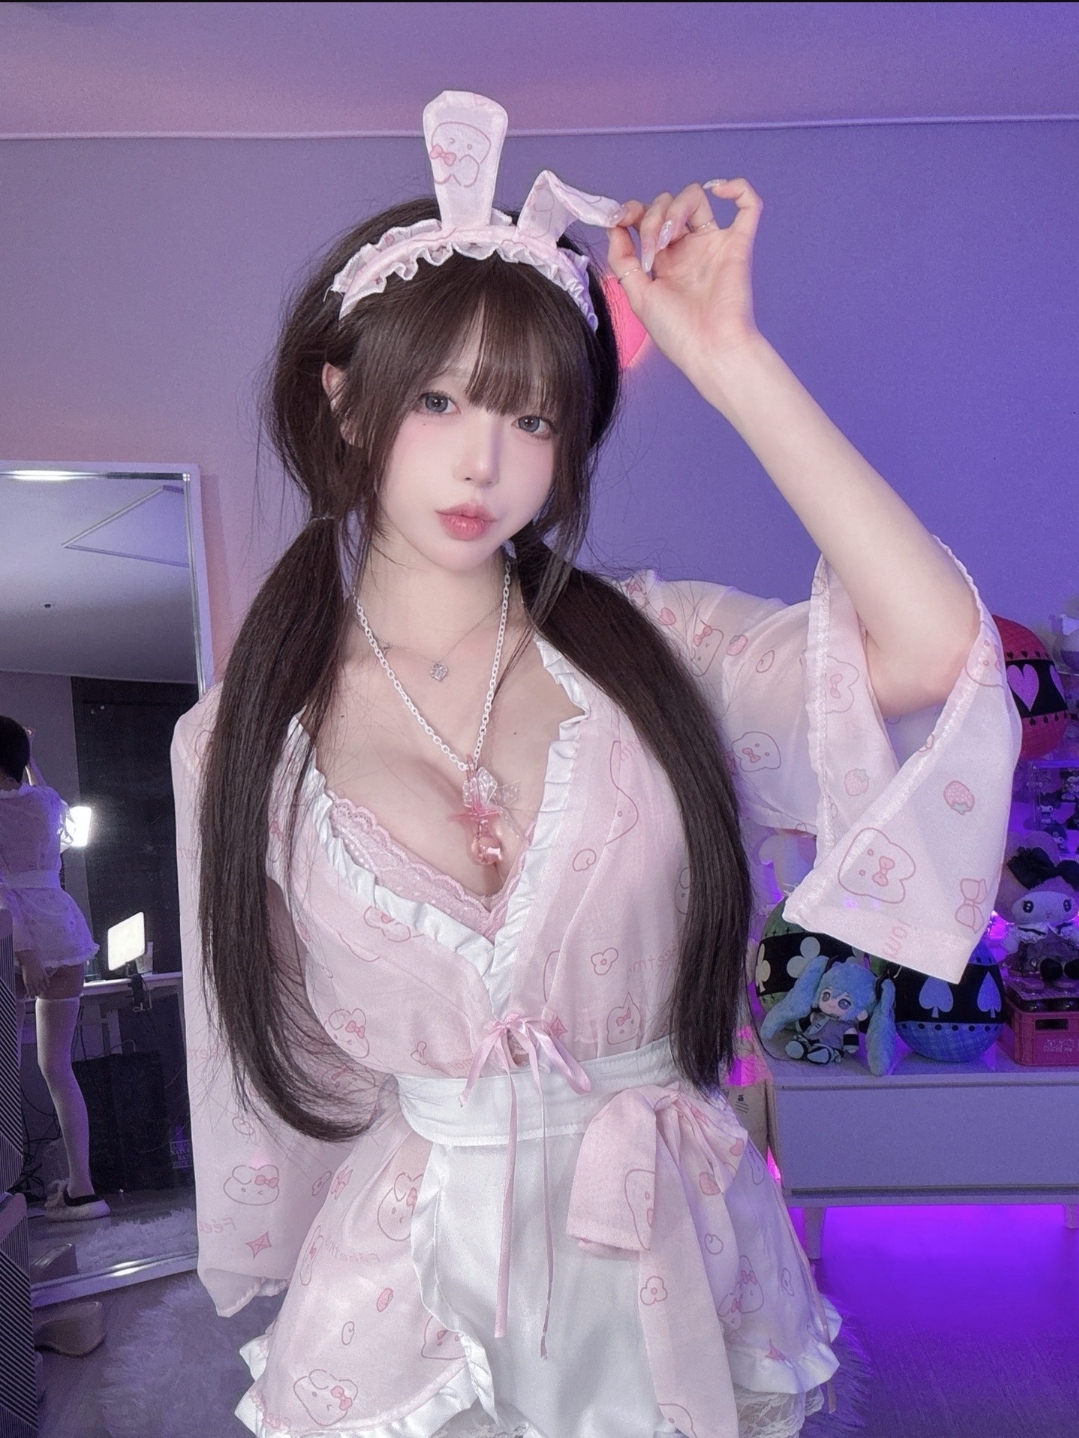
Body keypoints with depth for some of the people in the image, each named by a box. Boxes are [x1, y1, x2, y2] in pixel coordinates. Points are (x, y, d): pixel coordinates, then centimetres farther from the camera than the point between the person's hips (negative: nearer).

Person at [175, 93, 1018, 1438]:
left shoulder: (645, 645, -7)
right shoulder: (239, 743, -5)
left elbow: (930, 647, -23)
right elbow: (262, 1068, 4)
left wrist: (731, 361, -20)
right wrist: (295, 1280, 12)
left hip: (678, 1265, 1)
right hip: (417, 1270, 0)